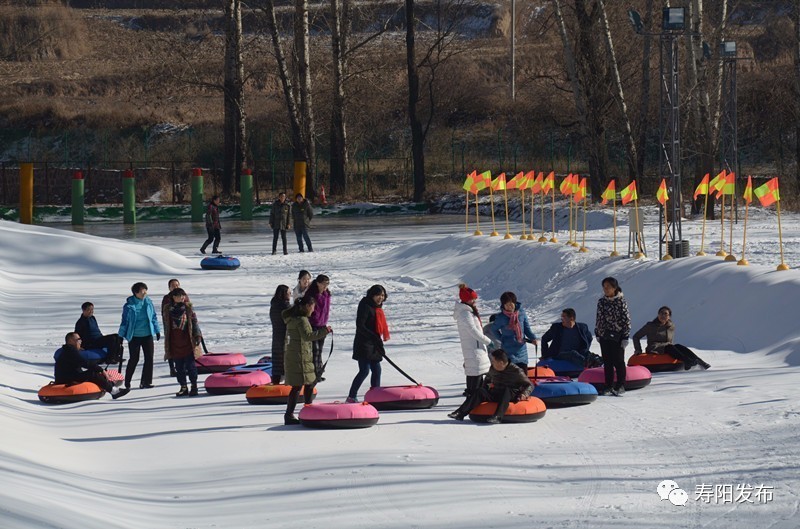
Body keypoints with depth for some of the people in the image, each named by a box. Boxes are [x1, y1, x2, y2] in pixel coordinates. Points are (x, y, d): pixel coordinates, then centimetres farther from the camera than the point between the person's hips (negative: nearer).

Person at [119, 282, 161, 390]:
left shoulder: (148, 302, 2)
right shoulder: (129, 305, -9)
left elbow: (154, 317, 13)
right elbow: (124, 321, -4)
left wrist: (157, 330, 14)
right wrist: (121, 335, -3)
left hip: (147, 335, 4)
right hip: (134, 336, -4)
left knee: (149, 358, -1)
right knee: (134, 359, 2)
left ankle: (146, 382, 6)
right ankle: (127, 382, 17)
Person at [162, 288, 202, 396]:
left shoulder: (188, 308, 2)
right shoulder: (167, 309, 5)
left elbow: (194, 321, 4)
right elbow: (166, 326, 10)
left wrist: (197, 335, -4)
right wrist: (167, 343, 10)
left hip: (187, 341, -2)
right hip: (174, 342, 2)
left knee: (190, 365, -3)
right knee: (179, 367, 7)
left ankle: (194, 386, 6)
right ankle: (183, 387, 15)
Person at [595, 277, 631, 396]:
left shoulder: (621, 301, -8)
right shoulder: (601, 302, 6)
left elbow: (626, 319, -7)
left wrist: (625, 337, -10)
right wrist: (597, 333, 12)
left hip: (617, 336, -5)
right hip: (604, 336, 5)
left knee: (618, 361, 2)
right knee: (607, 362, 7)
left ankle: (620, 386, 10)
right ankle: (609, 386, 13)